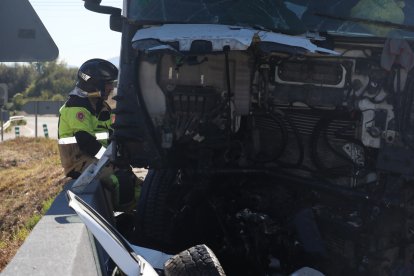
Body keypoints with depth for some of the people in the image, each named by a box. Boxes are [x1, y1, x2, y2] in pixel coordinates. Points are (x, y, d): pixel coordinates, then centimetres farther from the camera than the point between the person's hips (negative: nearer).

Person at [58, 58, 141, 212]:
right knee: (120, 180, -29)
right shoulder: (76, 107, -15)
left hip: (97, 158, 10)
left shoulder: (102, 107, 16)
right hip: (79, 161, -10)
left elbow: (111, 135, 15)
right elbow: (85, 141, -25)